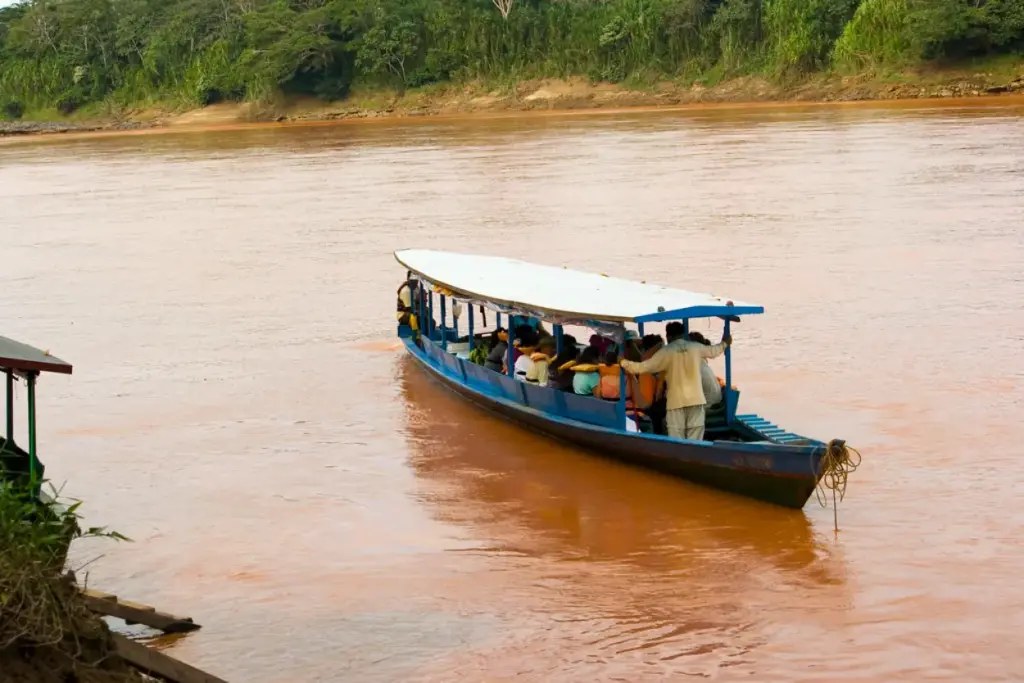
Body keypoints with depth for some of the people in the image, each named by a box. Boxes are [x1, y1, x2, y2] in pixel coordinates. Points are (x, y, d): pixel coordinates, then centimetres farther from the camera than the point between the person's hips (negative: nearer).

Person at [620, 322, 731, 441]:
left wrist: (623, 362, 10)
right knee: (694, 441, 4)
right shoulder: (695, 347, 6)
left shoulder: (666, 351, -3)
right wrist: (724, 343, 47)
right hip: (695, 399, 2)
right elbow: (712, 351, 26)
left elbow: (644, 367, -3)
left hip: (676, 401, -2)